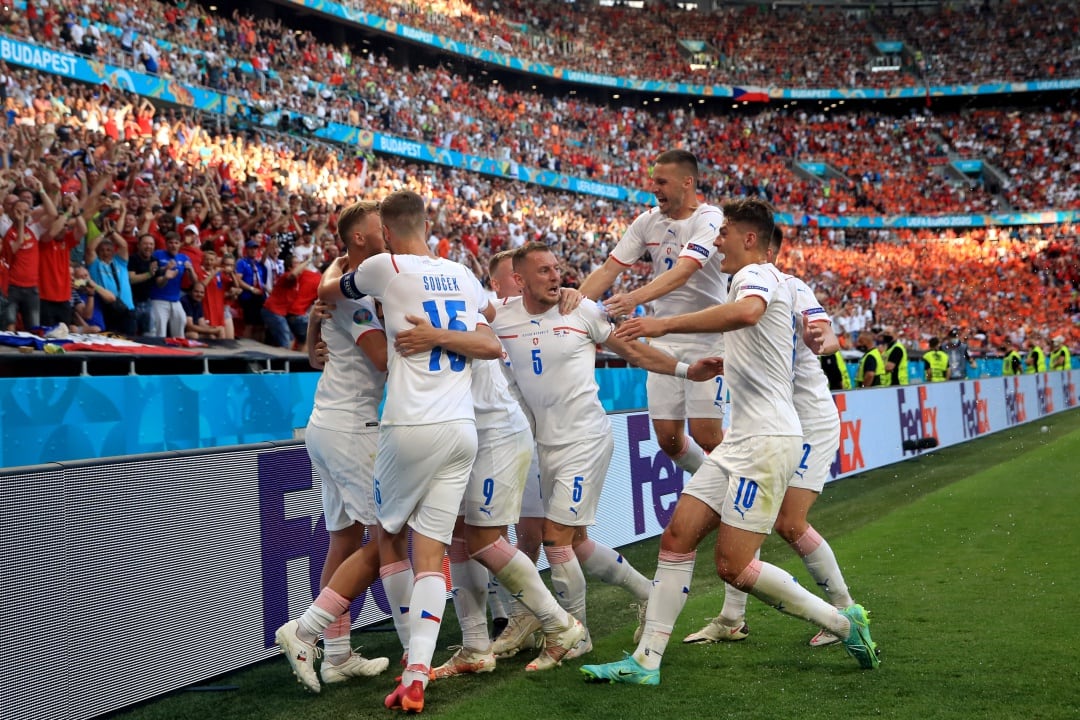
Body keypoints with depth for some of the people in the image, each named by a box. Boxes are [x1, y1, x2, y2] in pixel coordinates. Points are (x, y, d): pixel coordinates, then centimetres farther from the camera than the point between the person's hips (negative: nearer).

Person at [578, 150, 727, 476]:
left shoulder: (709, 220, -15)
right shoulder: (648, 221, 3)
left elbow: (682, 272, -31)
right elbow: (609, 269, 1)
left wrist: (634, 298, -46)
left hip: (707, 340, -5)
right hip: (666, 341, 5)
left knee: (705, 434, -10)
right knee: (667, 437, 2)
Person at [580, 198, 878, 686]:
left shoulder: (757, 274, -9)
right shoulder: (756, 282, 22)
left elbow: (746, 313, -35)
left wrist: (665, 324, -33)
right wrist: (720, 364, 39)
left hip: (767, 441, -10)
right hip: (740, 441, 10)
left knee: (732, 566, -10)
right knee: (677, 537, 2)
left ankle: (843, 623, 6)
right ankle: (646, 661, 2)